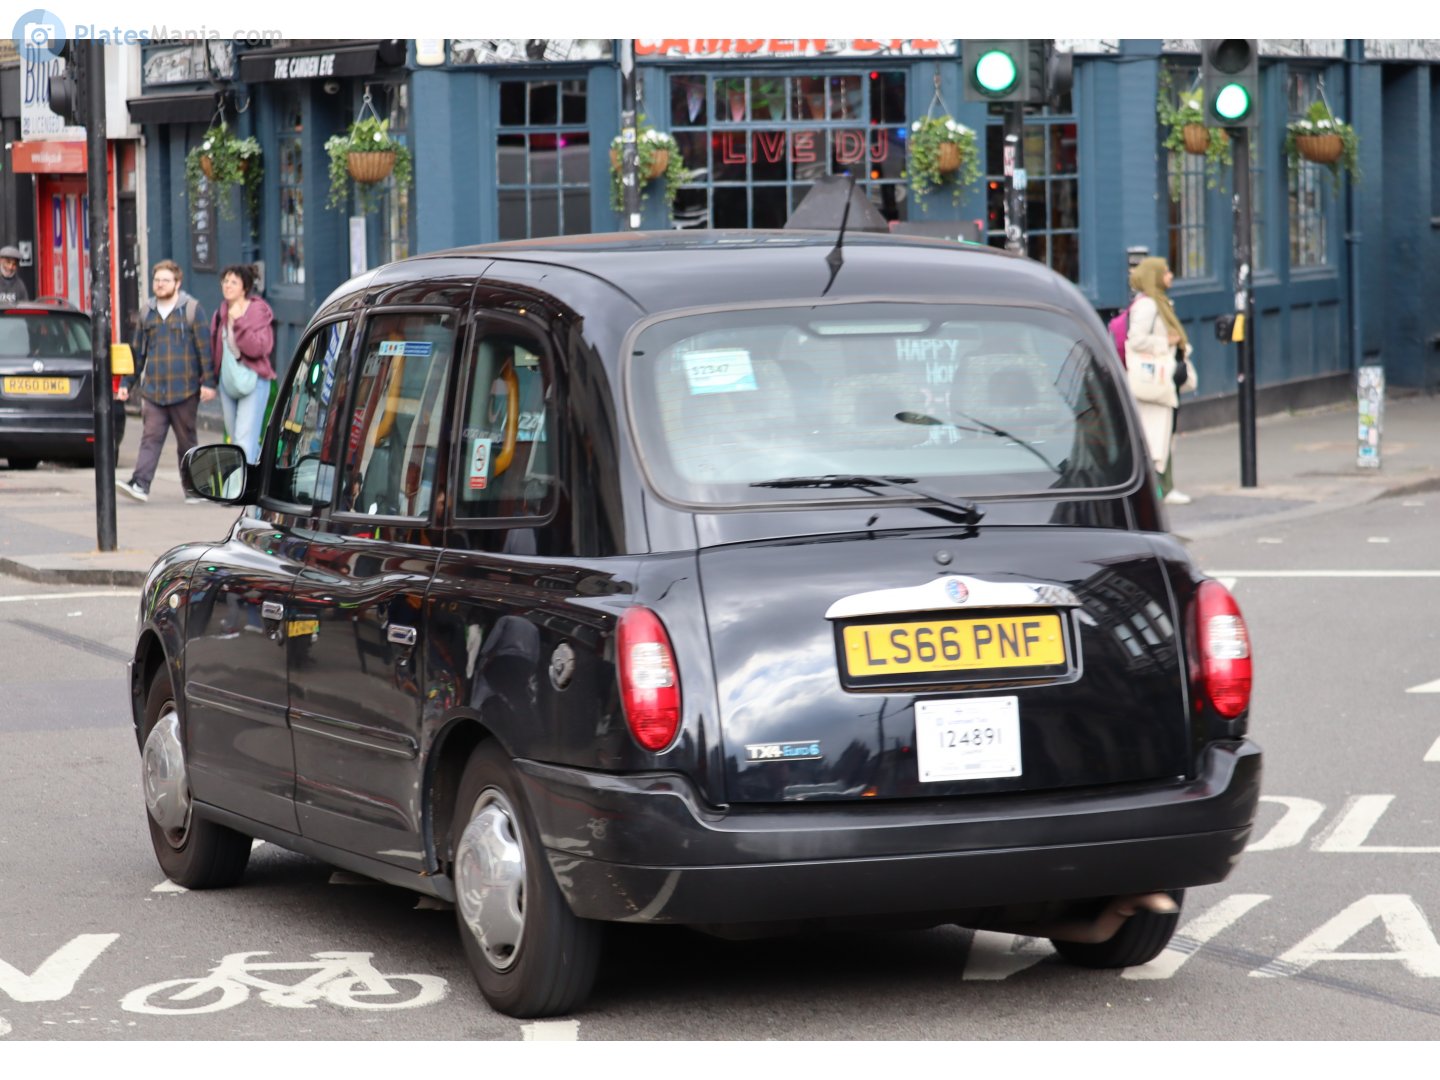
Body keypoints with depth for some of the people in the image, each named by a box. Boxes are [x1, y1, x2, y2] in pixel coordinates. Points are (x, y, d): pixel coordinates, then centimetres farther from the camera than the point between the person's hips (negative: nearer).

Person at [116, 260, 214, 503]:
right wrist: (126, 383, 15)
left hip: (184, 391, -3)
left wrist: (208, 382, -10)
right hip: (153, 391, 3)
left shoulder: (191, 309, -1)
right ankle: (140, 484, -16)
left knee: (186, 441, 5)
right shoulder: (147, 313, 12)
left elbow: (204, 348, -4)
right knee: (151, 438, -7)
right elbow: (137, 351, 18)